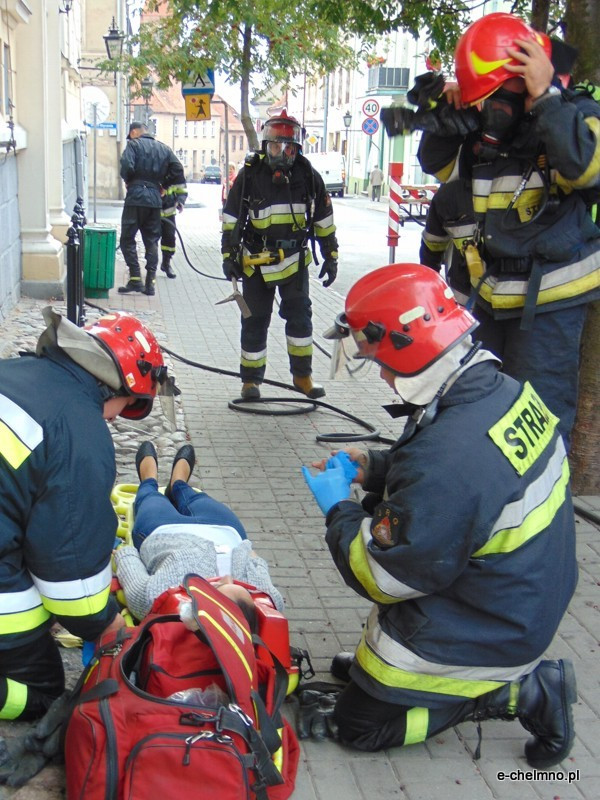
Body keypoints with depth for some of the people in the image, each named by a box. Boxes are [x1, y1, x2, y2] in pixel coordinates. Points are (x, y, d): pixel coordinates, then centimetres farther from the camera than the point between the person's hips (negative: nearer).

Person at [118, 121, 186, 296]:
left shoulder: (134, 144, 0)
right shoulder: (164, 148, 15)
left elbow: (127, 166, -15)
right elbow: (178, 169, 6)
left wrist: (128, 181, 4)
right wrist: (164, 185, 15)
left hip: (136, 196, -5)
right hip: (155, 198, 5)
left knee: (127, 238, 1)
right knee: (151, 241, 10)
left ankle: (135, 279, -7)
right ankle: (150, 282, 6)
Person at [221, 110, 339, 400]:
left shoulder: (308, 176, -1)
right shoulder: (249, 175, -6)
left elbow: (323, 219, 7)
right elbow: (231, 218, 0)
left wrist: (330, 257, 7)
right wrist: (229, 254, -4)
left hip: (295, 259, 1)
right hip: (256, 262, -1)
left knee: (300, 315, 0)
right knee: (255, 321, 5)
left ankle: (302, 375, 13)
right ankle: (251, 379, 17)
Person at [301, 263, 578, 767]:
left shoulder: (448, 459, -37)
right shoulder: (507, 391, -10)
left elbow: (387, 578, -24)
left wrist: (339, 510, -8)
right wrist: (375, 468, 5)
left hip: (488, 638, -9)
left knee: (359, 723, 8)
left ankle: (514, 694, 4)